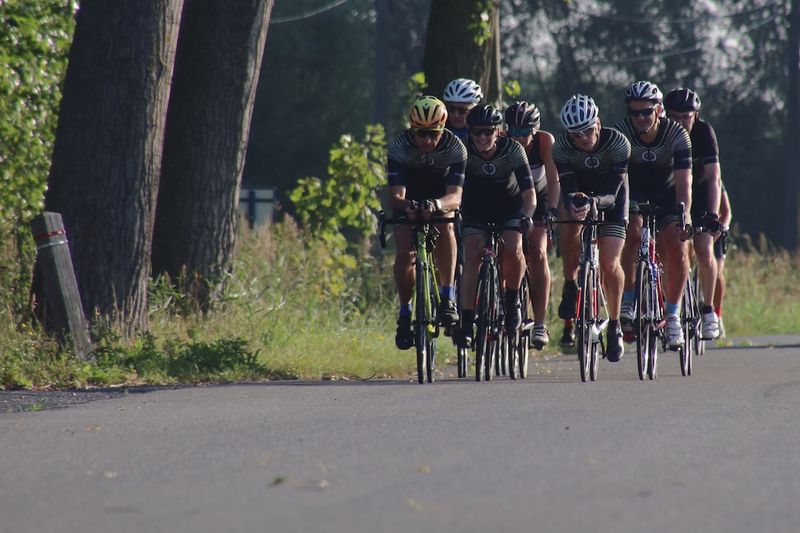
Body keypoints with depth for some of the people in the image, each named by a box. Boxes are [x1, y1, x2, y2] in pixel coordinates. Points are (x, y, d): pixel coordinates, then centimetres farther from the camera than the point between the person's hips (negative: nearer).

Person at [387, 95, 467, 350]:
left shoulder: (455, 148, -29)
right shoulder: (399, 147, -29)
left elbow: (455, 196, -38)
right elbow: (396, 195, -36)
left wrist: (437, 204, -60)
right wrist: (405, 205, -60)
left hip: (441, 198, 0)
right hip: (409, 200, 0)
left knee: (445, 226, -33)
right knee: (405, 252, -21)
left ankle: (448, 297, -28)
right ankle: (405, 313, -3)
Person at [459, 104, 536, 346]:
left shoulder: (513, 150, -27)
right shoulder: (464, 151, -24)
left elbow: (529, 195, -29)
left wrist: (525, 218, -46)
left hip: (510, 204, -1)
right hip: (476, 206, 1)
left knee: (512, 249, -26)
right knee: (472, 255, -18)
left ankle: (513, 299, 0)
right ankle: (466, 321, -16)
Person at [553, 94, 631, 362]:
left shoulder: (618, 143, -30)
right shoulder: (561, 147, -26)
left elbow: (612, 191, -32)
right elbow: (568, 188, -31)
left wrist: (594, 202, -53)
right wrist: (572, 201, -55)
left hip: (610, 198, -1)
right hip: (580, 190, 1)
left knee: (610, 264, -15)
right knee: (568, 226, -33)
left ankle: (614, 324, 4)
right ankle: (570, 285, -9)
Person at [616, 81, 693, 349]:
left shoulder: (676, 134, -25)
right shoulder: (622, 132, -23)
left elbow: (684, 181, -33)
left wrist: (684, 214, -49)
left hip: (667, 195, 0)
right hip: (634, 194, 0)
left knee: (677, 248, -19)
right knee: (633, 234, -29)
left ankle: (672, 315, -5)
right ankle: (627, 304, -22)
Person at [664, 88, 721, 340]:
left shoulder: (704, 132, -24)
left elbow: (713, 177, -29)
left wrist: (713, 214, -41)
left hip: (699, 193, -1)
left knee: (704, 251, -14)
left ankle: (708, 310, 0)